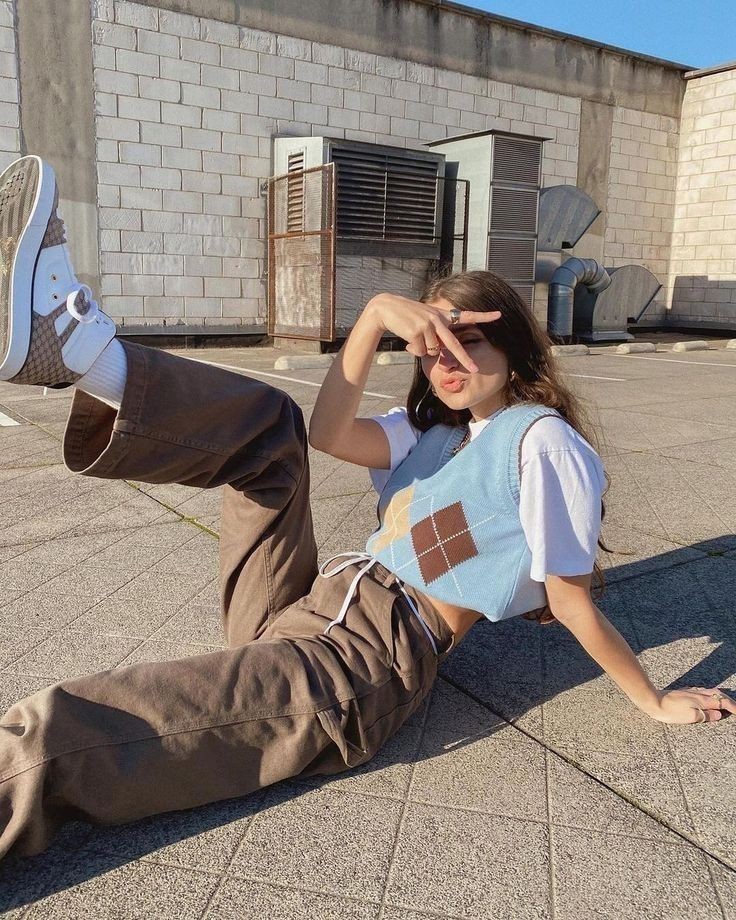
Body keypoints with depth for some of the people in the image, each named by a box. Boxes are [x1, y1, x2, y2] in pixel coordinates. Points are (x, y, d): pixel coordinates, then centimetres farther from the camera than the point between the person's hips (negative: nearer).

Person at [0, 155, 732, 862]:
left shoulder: (541, 438, -4)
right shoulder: (437, 431, 20)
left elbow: (572, 600, -3)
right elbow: (329, 434, 2)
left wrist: (656, 702, 2)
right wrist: (377, 314, -7)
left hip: (364, 657, -8)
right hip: (302, 608, 8)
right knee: (271, 425, -2)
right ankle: (77, 349, -21)